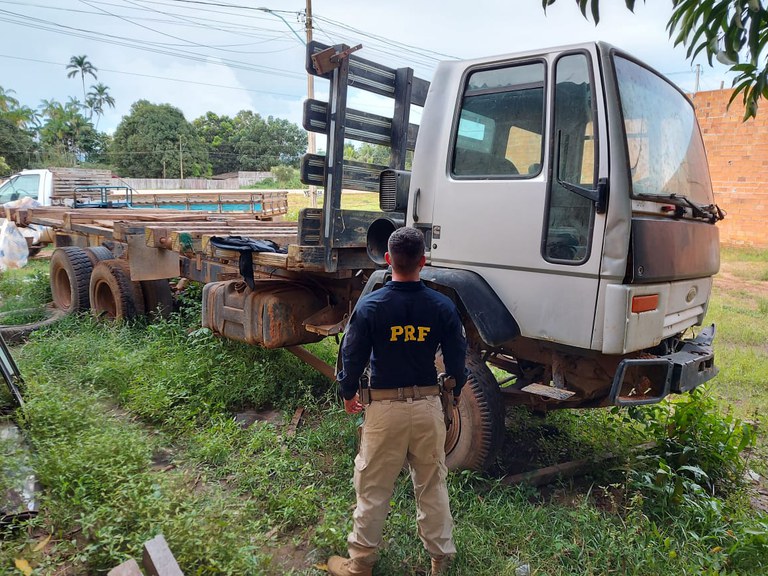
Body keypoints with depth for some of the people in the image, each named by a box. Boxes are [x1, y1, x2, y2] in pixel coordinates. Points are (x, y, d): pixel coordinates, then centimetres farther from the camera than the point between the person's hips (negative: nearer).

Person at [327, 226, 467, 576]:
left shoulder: (369, 306, -13)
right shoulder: (443, 307, -7)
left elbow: (353, 356, -6)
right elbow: (457, 358, 2)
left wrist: (348, 393, 13)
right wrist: (456, 393, 21)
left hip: (385, 407, -2)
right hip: (428, 405, 2)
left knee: (373, 487, 13)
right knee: (432, 486, 18)